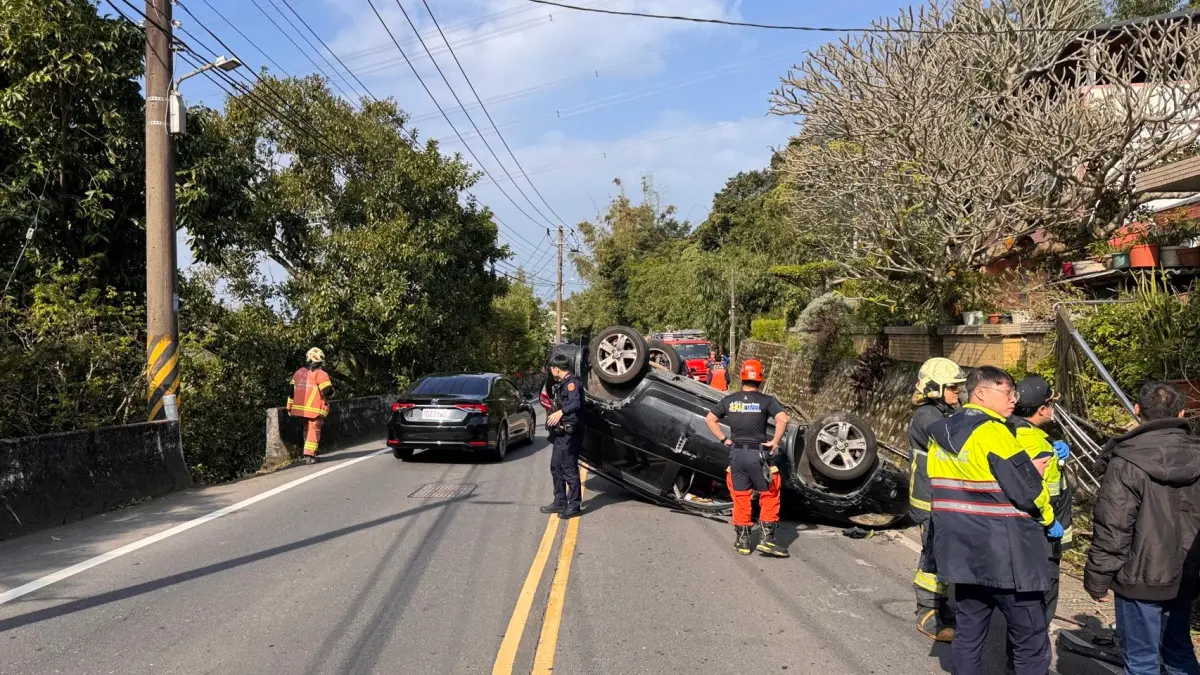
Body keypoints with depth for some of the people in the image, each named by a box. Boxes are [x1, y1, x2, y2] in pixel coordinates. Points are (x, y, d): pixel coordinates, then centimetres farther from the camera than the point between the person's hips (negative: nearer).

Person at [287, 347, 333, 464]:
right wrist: (332, 390, 8)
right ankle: (309, 455, -7)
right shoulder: (321, 374, -10)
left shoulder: (298, 373, 10)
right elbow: (327, 391, -15)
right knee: (314, 431, 0)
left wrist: (289, 407, 17)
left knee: (307, 430, 19)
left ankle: (310, 453, 26)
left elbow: (292, 391, 12)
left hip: (300, 408, 6)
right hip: (315, 409, -6)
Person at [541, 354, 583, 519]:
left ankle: (574, 505, 0)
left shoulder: (572, 382, -15)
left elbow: (576, 403, -30)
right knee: (556, 467, 15)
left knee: (569, 469, -6)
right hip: (561, 433, 11)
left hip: (569, 434, -11)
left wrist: (561, 412, -40)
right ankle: (560, 502, 24)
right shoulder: (562, 384, 17)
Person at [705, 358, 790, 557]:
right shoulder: (766, 400, -6)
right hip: (758, 453, -4)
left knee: (740, 497, 13)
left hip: (736, 453, 4)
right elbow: (782, 419, -20)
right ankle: (767, 539, 6)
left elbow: (709, 419, 7)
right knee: (769, 495, 9)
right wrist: (775, 441, -10)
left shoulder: (729, 400, 5)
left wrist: (723, 439, 9)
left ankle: (742, 540, 18)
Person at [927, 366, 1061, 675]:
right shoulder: (993, 433, -17)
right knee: (1031, 638, 5)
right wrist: (1049, 521, 3)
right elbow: (1027, 491, -15)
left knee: (968, 632, 14)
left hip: (962, 551, 8)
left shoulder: (941, 433, 7)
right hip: (1005, 555, -8)